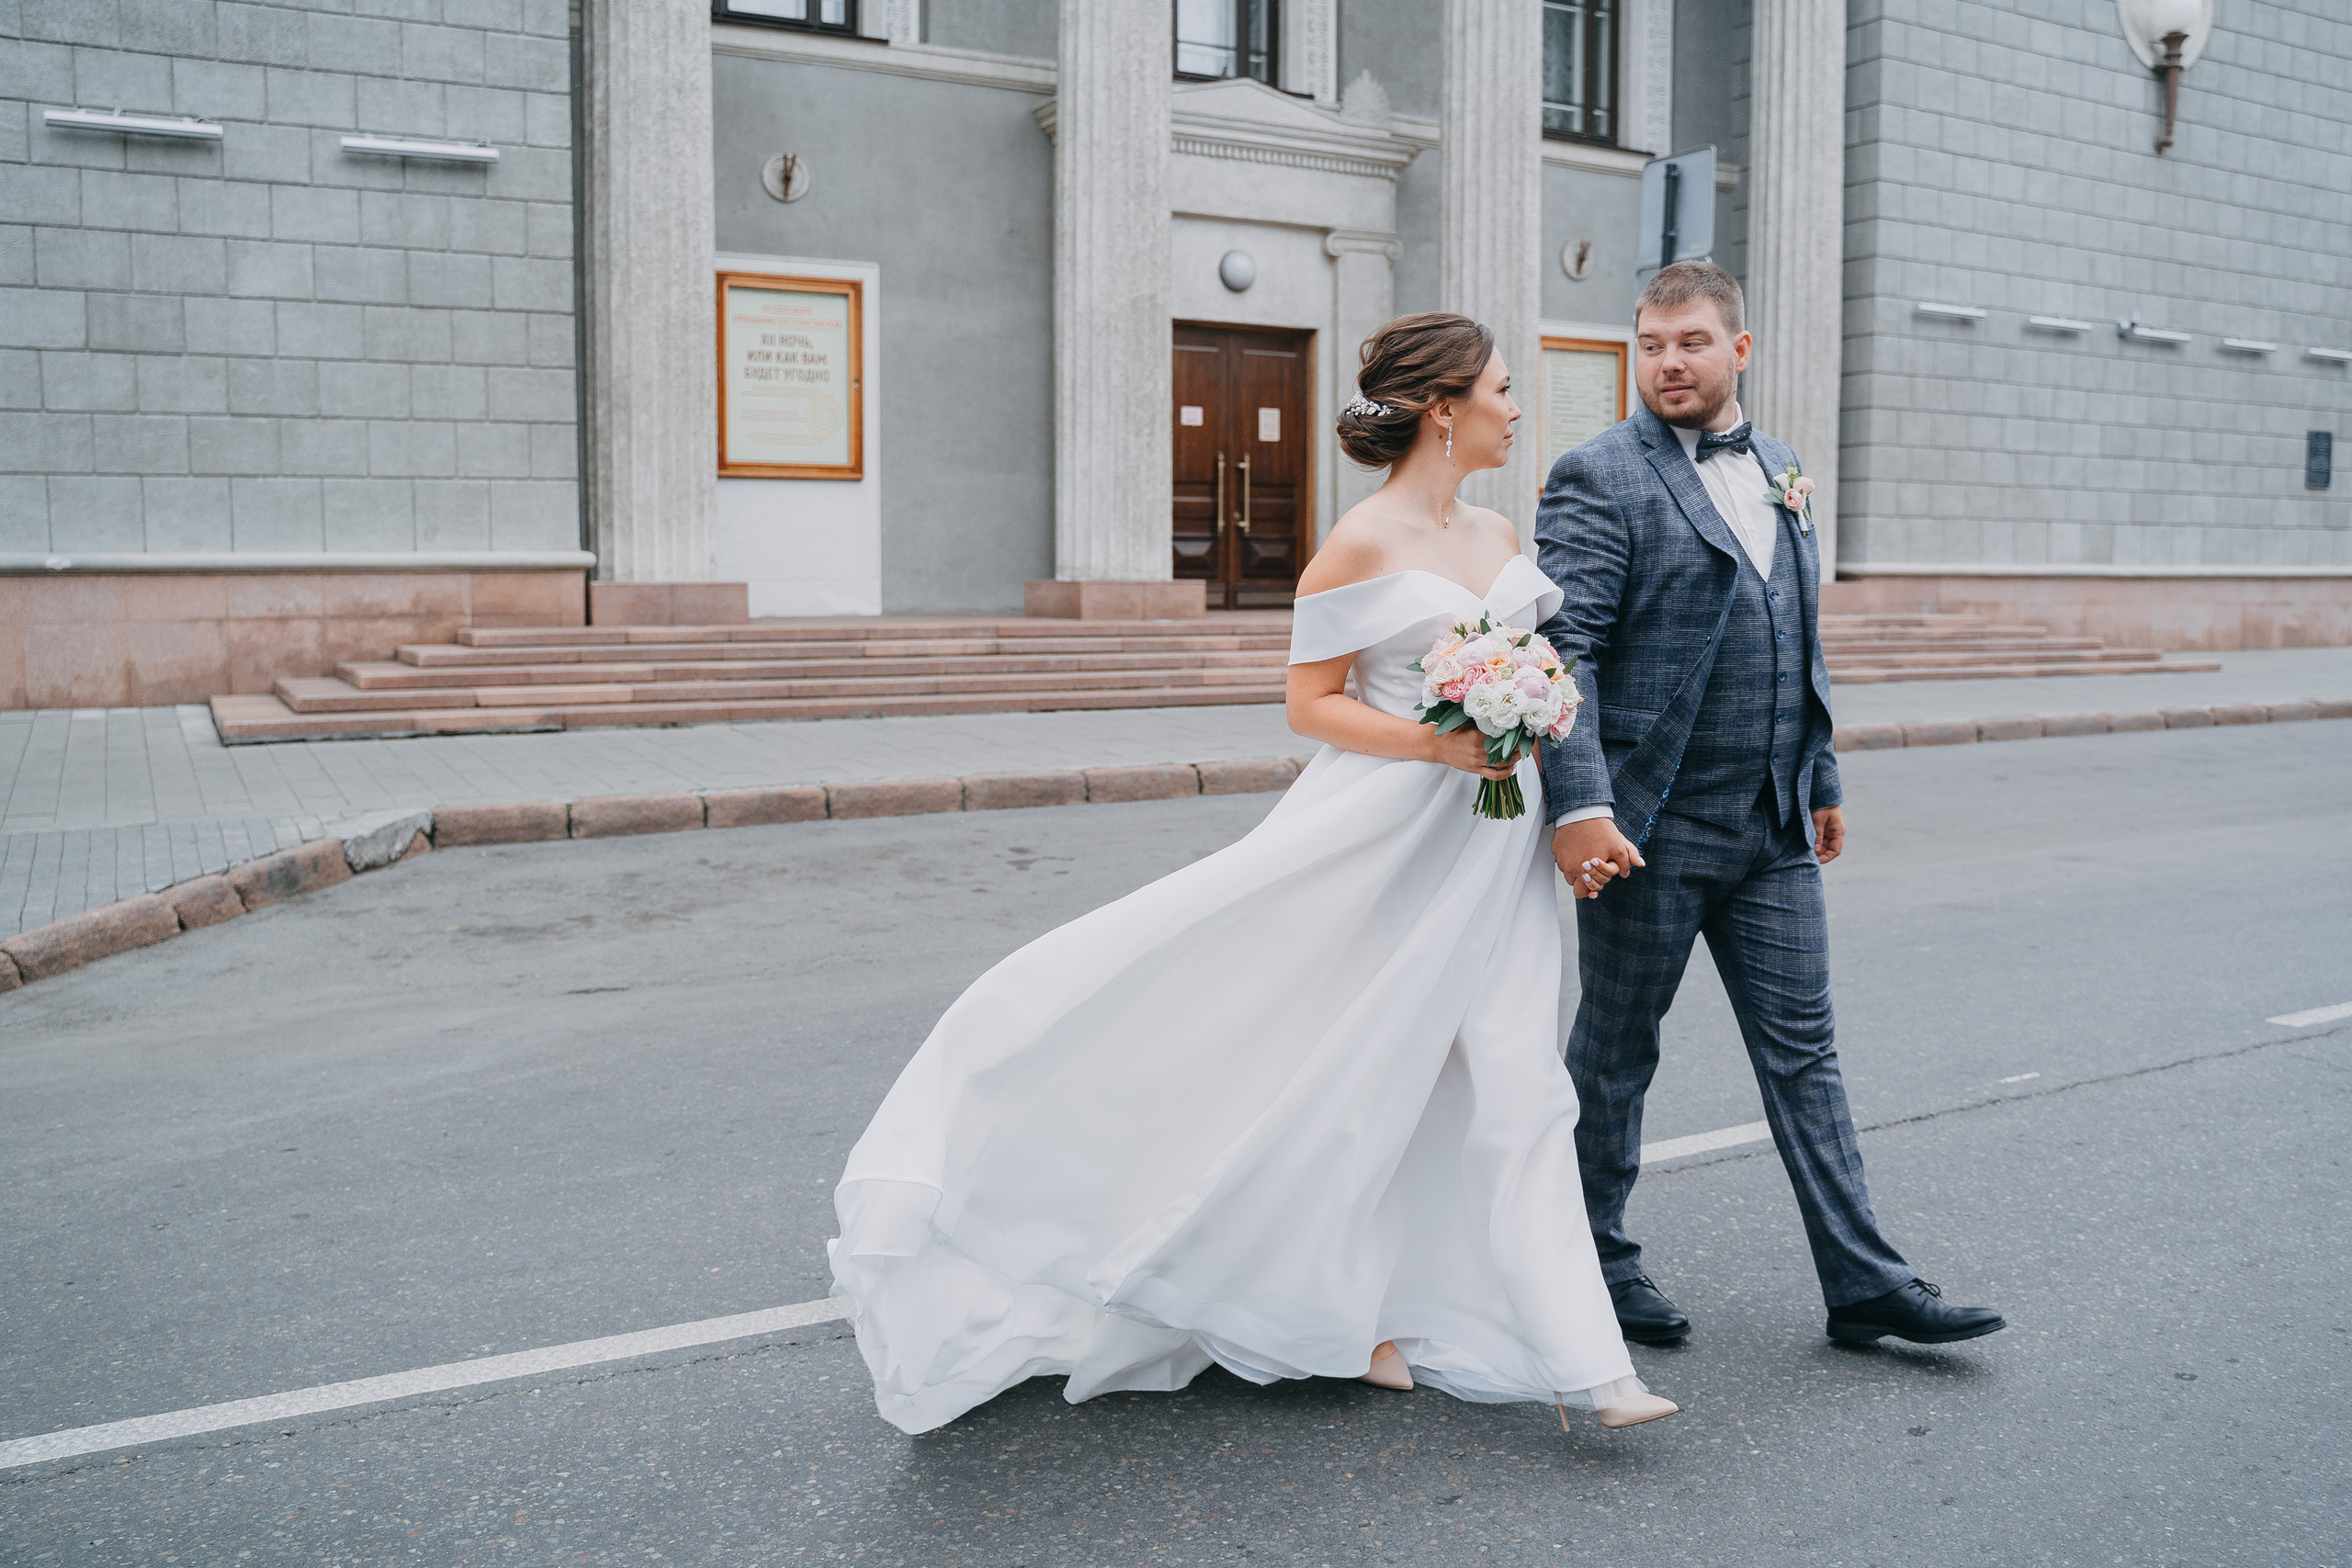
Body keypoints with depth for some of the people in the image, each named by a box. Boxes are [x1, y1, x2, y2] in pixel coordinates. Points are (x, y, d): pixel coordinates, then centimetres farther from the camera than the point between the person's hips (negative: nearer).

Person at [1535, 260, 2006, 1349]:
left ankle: (1865, 1283, 17)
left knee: (1803, 1052, 9)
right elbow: (1562, 649, -17)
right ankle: (1592, 1254, 25)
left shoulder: (1777, 474, 14)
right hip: (1650, 828, -6)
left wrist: (1821, 782, 21)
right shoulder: (1599, 479, -8)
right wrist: (1578, 806, -26)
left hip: (1774, 830, 6)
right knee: (1615, 1051, 8)